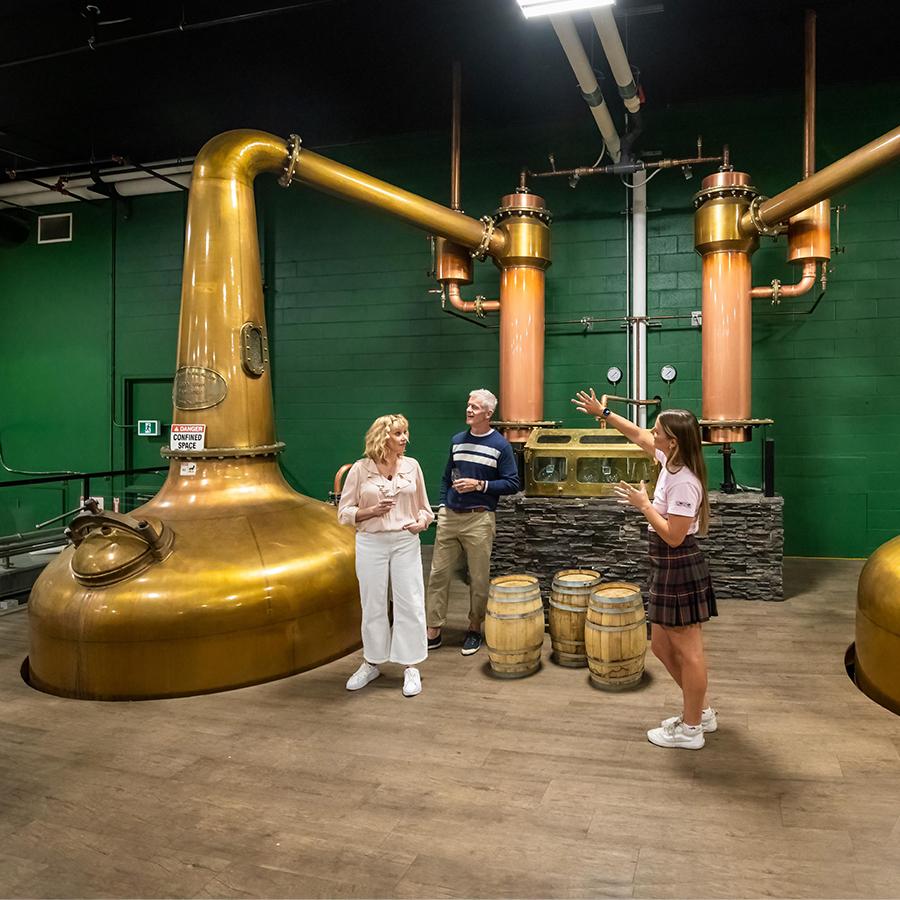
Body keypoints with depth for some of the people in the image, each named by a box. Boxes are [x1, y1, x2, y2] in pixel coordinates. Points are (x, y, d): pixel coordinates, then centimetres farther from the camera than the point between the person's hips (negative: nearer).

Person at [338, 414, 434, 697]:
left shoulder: (411, 466, 2)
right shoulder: (360, 469, -5)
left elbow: (423, 507, 11)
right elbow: (344, 513, -1)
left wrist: (422, 522, -10)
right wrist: (371, 511, -18)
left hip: (406, 543, 1)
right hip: (371, 544, -1)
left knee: (410, 604, 2)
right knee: (373, 605, 10)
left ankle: (411, 667, 15)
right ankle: (371, 663, 27)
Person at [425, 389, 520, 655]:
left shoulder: (500, 445, -3)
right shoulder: (457, 440, 11)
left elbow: (512, 483, -6)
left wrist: (480, 485, -15)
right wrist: (442, 506, 9)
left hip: (479, 519, -4)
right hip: (449, 516, 4)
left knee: (479, 579, 4)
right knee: (439, 574, 4)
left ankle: (475, 629, 21)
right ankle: (433, 631, 11)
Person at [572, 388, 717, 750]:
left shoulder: (684, 482, -23)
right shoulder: (670, 464, 5)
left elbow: (673, 536, -25)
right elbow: (637, 436, 19)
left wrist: (644, 505, -16)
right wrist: (603, 413, 20)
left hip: (680, 568, -10)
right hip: (668, 569, 10)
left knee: (688, 651, 3)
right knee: (662, 646, 18)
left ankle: (690, 730, 18)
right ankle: (700, 712, 33)